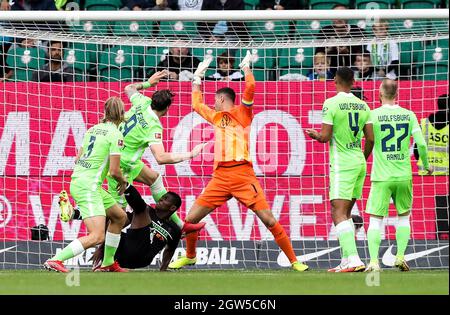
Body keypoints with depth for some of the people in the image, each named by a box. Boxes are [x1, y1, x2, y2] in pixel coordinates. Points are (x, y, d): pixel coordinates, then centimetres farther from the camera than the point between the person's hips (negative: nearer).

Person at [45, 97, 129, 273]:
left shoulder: (93, 129, 14)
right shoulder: (115, 135, -10)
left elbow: (77, 159, 21)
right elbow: (114, 171, -11)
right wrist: (122, 181, 10)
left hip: (77, 180, 9)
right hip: (88, 187, -9)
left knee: (120, 217, 22)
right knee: (97, 237, -17)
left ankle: (108, 263, 27)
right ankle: (55, 261, -23)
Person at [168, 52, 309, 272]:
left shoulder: (242, 113, 6)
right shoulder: (217, 117, 23)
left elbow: (250, 87, -9)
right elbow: (196, 104, 38)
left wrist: (246, 66, 1)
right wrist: (198, 77, 38)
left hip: (242, 175, -6)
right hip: (220, 177, 6)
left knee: (268, 219, -12)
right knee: (191, 218, 1)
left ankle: (293, 261, -6)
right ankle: (189, 256, 23)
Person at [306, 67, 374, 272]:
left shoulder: (331, 104, -10)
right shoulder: (362, 105, 8)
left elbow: (325, 136, -13)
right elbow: (370, 139, 9)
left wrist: (314, 134, 10)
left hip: (341, 164, -7)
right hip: (359, 163, 7)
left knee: (339, 214, -11)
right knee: (346, 213, 16)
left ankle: (353, 260, -25)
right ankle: (348, 259, 14)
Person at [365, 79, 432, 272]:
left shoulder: (373, 115, -5)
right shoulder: (408, 115, 2)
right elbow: (421, 144, -1)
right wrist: (426, 165, 14)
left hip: (381, 176, -2)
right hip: (404, 176, 2)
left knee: (375, 219, 0)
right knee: (404, 216, 18)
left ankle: (373, 261, -11)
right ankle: (400, 256, 8)